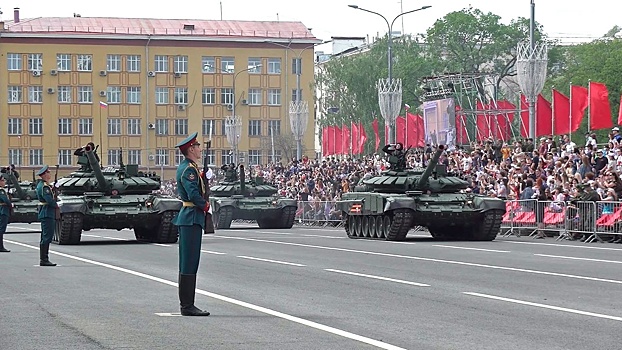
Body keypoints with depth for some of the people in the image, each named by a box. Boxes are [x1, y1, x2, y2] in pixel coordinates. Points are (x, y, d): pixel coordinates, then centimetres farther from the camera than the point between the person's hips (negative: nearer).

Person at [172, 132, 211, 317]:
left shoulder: (186, 167, 17)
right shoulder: (188, 169, -15)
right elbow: (193, 194, -24)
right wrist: (206, 205, -8)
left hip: (189, 218, 11)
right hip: (192, 218, -11)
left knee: (189, 263, 12)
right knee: (189, 263, -9)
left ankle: (186, 304, 16)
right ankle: (187, 306, -8)